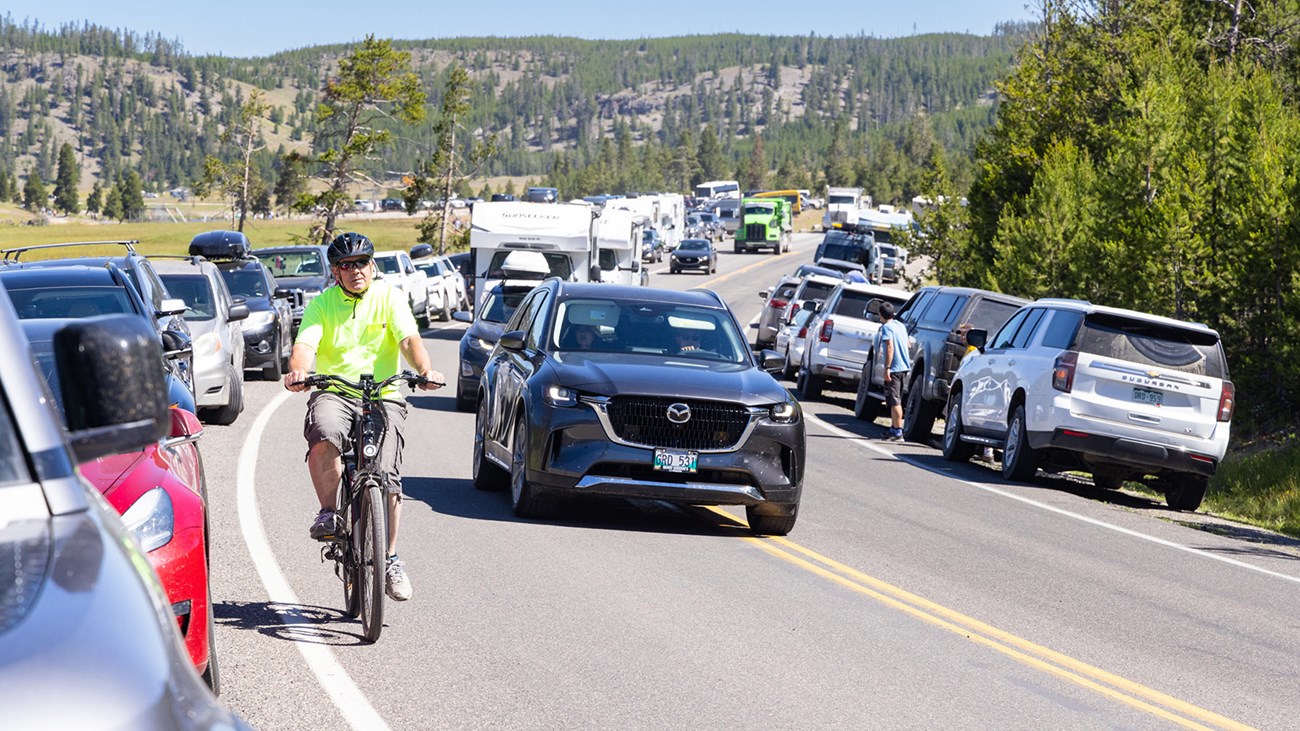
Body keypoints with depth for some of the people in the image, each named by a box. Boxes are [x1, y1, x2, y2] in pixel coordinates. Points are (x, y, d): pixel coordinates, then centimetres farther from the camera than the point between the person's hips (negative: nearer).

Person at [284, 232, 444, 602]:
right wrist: (297, 371, -33)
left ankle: (391, 559, 4)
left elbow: (409, 340, -9)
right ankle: (328, 513, -12)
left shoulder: (389, 298, 6)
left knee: (386, 475, -13)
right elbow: (305, 343, -10)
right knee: (323, 437, -34)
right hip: (334, 393, 0)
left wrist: (425, 370, -30)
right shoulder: (321, 304, 7)